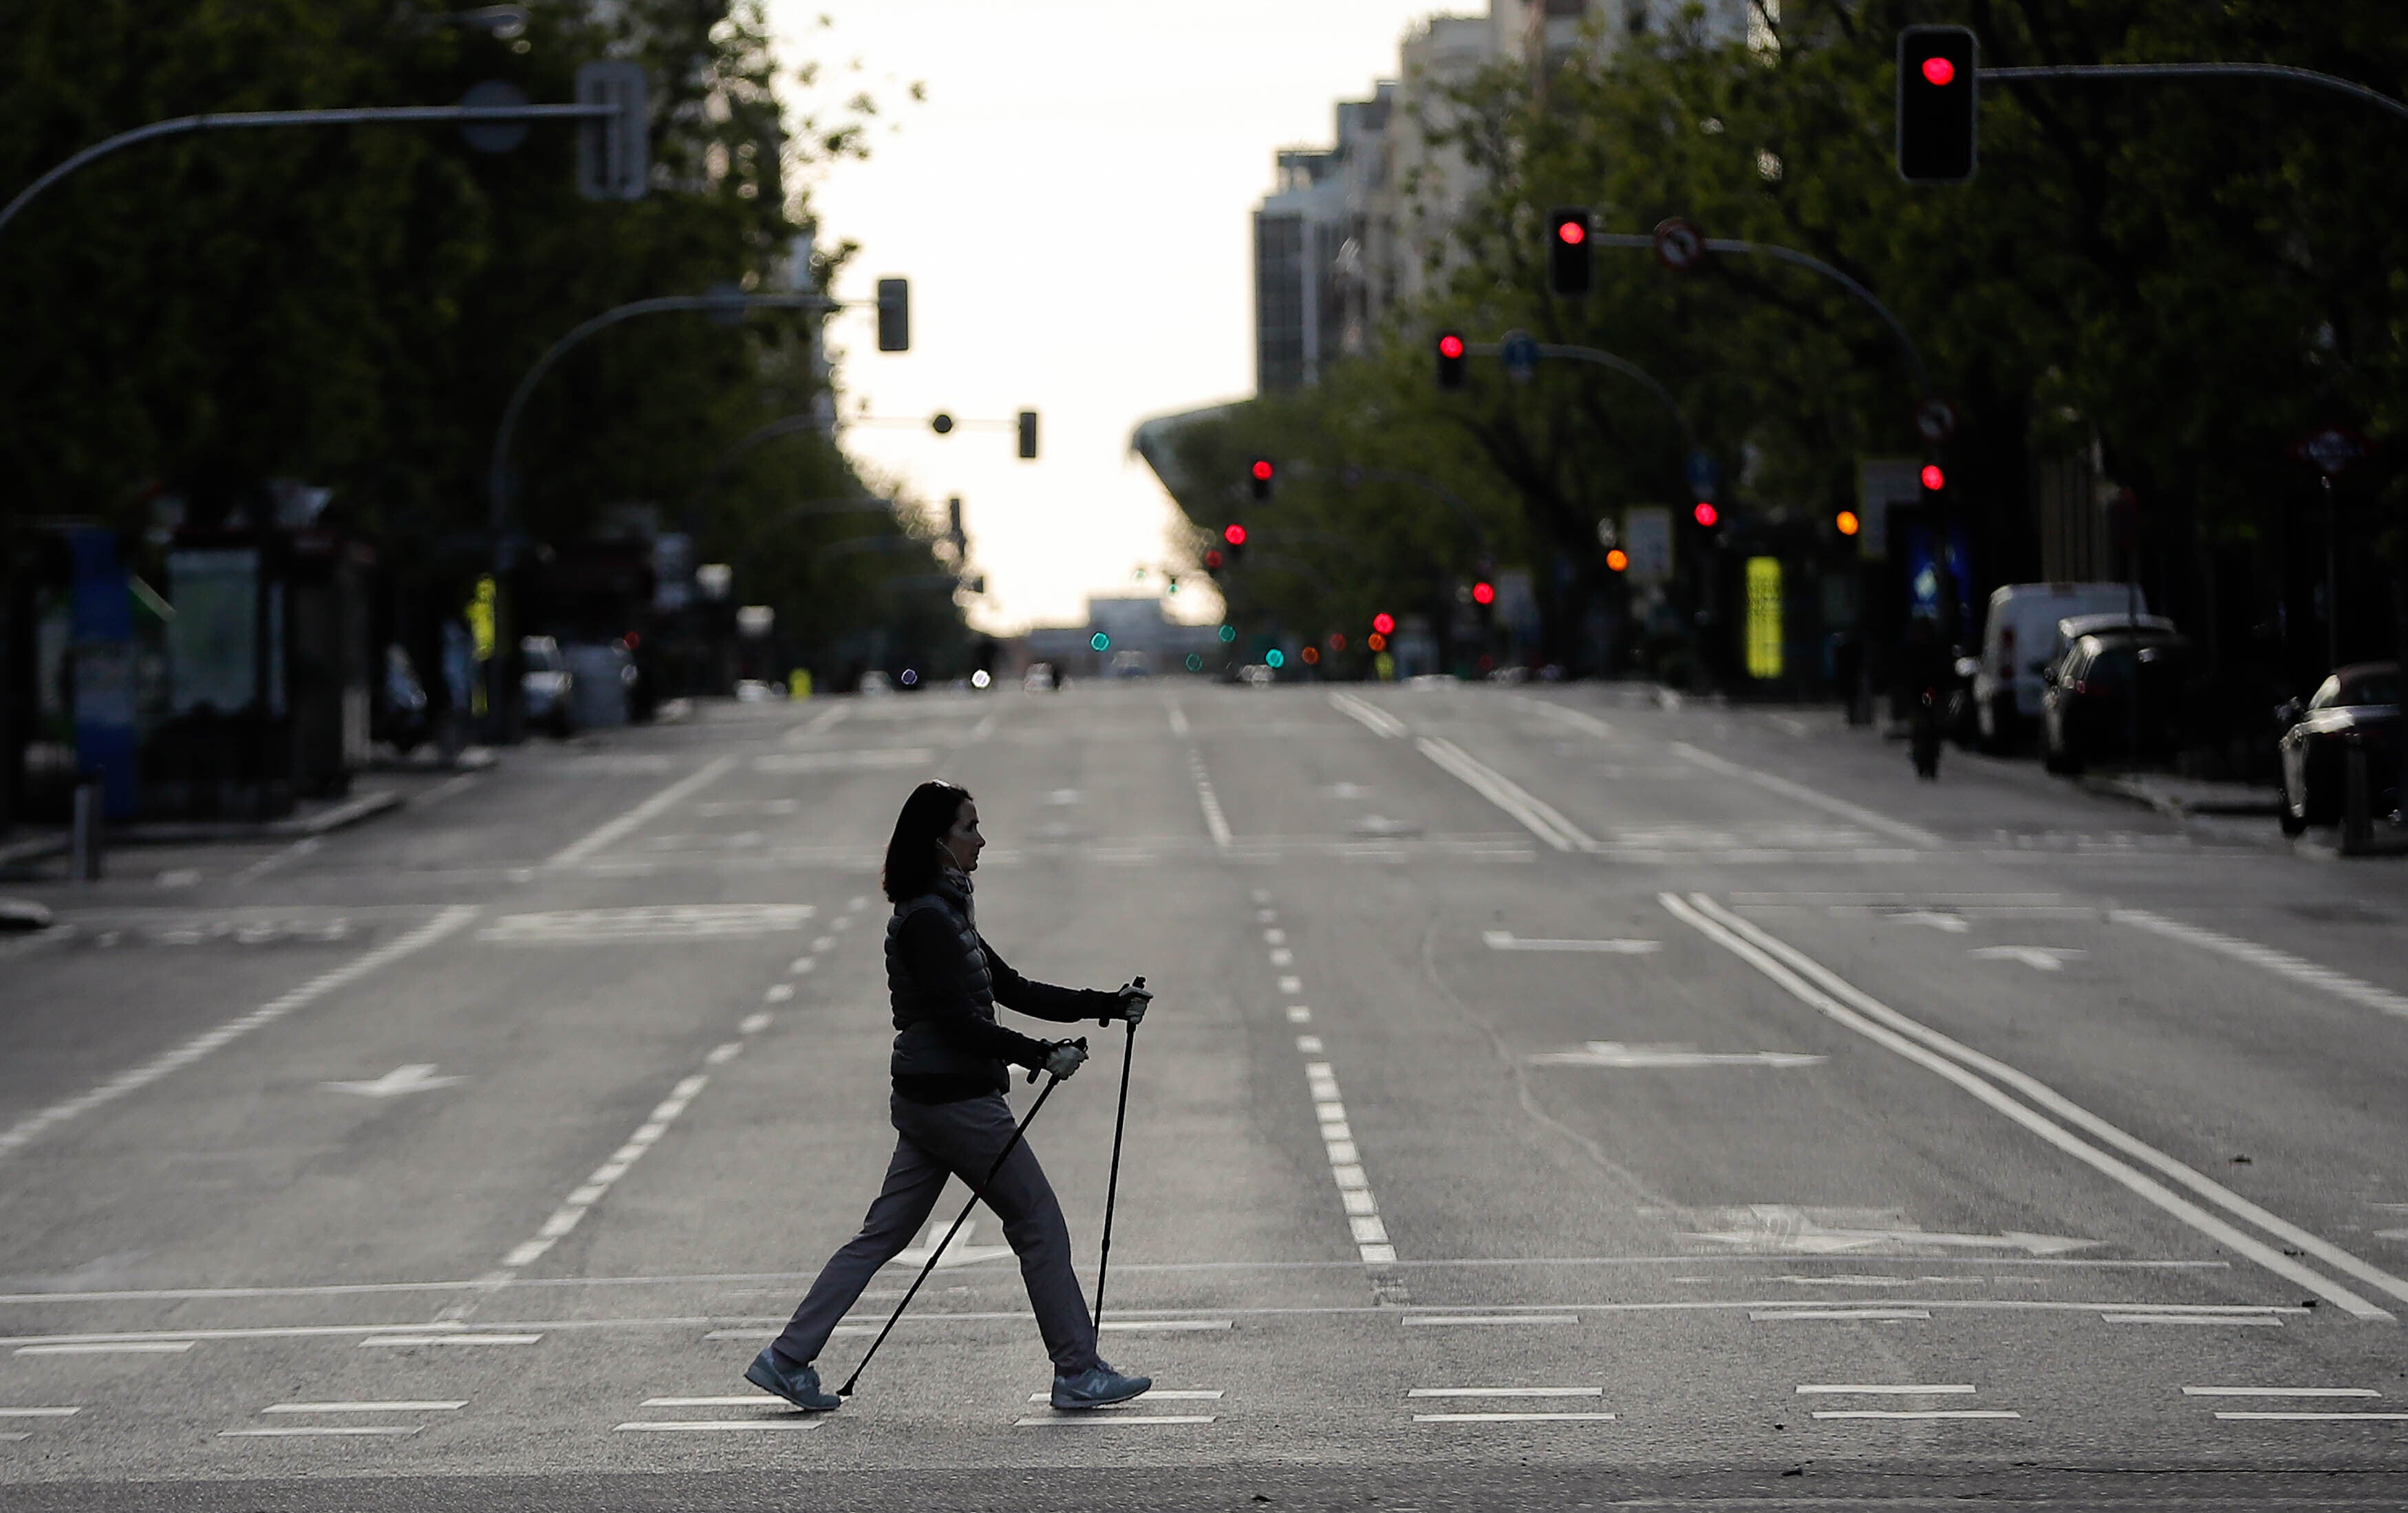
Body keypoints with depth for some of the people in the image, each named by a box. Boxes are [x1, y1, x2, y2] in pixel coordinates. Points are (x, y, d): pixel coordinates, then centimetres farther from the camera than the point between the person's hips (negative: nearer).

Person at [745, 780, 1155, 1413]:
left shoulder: (945, 911, 16)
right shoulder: (928, 920, -16)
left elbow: (1011, 989, 19)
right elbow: (957, 1021, -21)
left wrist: (1107, 1005, 15)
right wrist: (1041, 1055, -23)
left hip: (926, 1099, 10)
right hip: (956, 1098, -10)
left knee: (882, 1235, 10)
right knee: (1040, 1224, -1)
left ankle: (787, 1360, 9)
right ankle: (1079, 1374, 6)